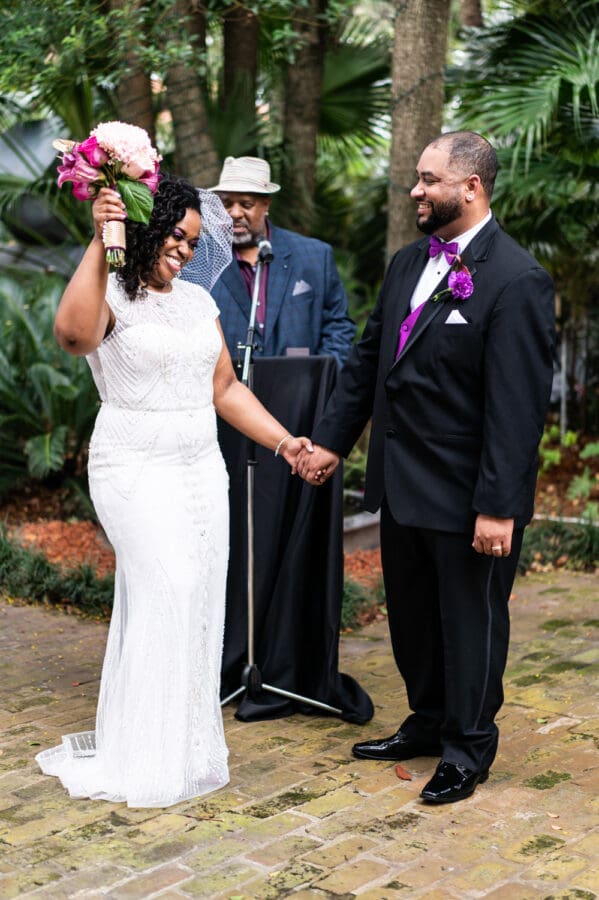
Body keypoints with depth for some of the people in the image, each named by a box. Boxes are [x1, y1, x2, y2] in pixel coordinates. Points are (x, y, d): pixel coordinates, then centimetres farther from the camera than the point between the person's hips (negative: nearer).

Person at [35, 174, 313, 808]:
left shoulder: (198, 301, 13)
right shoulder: (110, 295, -9)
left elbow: (225, 388, 17)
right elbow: (72, 334, -34)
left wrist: (284, 441, 10)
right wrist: (100, 243, -34)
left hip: (201, 468, 7)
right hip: (139, 471, -7)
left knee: (198, 602, 8)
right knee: (167, 596, -8)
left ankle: (185, 741, 22)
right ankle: (150, 758, 6)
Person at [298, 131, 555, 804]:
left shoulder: (516, 281, -17)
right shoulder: (408, 263, 8)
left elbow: (517, 407, -21)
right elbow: (367, 361, 15)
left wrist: (499, 506, -22)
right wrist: (331, 440, 12)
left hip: (467, 494, -8)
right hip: (401, 484, 8)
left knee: (470, 621, 9)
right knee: (412, 616, 20)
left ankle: (468, 748, 27)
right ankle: (427, 723, 39)